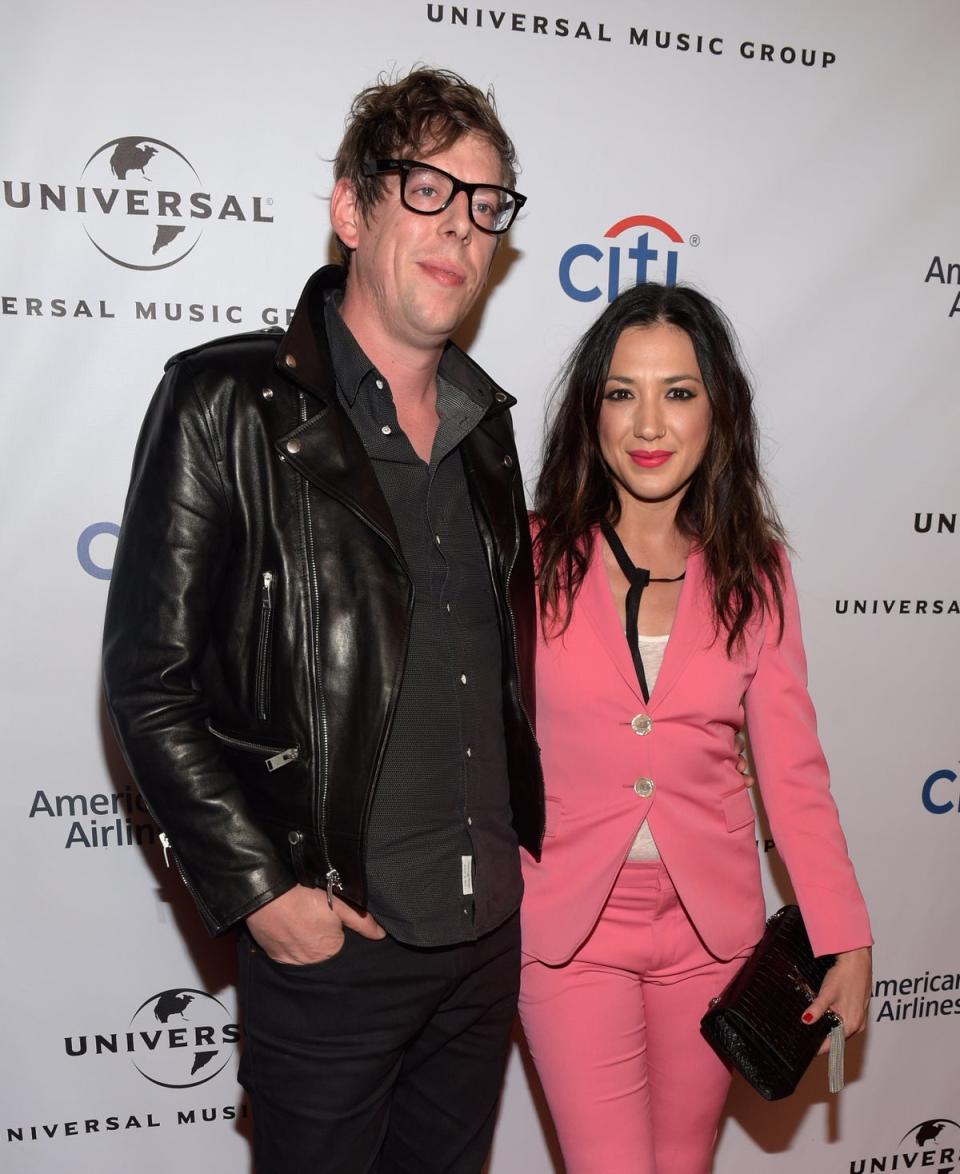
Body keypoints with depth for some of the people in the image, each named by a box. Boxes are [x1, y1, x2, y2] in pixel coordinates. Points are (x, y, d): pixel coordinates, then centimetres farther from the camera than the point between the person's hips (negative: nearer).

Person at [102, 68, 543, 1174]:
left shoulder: (483, 420, 7)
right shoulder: (229, 403, -11)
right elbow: (149, 679, -12)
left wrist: (522, 837, 10)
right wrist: (258, 888, -14)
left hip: (490, 934, 6)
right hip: (328, 938, -5)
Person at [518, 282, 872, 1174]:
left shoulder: (753, 573, -2)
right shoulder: (532, 557, -8)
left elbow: (792, 770, -1)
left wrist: (845, 940, -5)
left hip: (712, 924, 2)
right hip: (567, 923, -2)